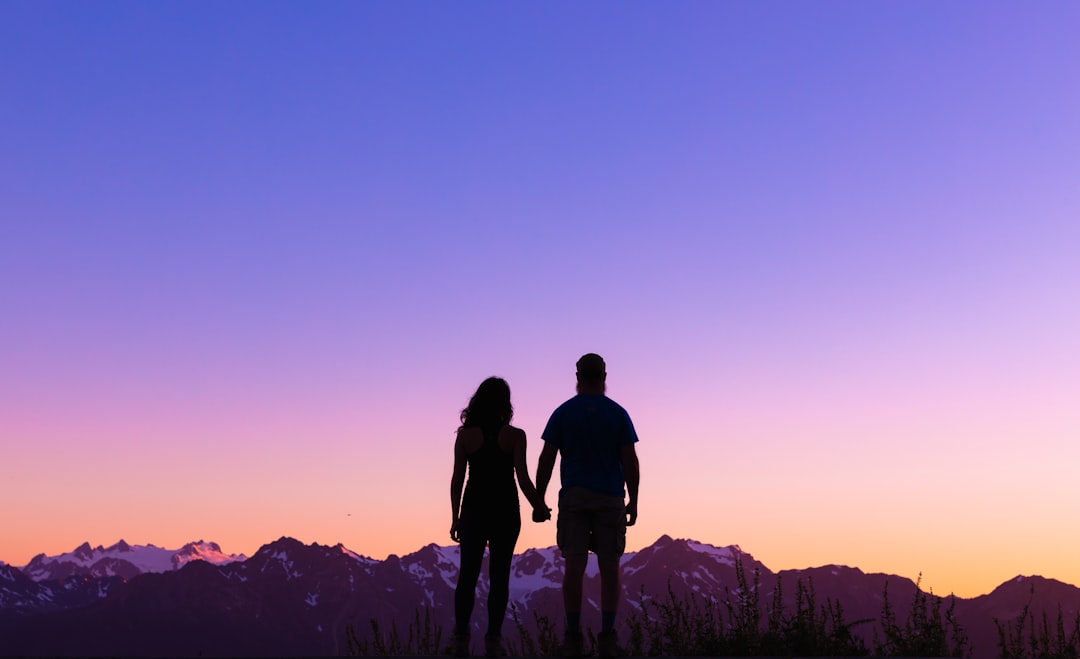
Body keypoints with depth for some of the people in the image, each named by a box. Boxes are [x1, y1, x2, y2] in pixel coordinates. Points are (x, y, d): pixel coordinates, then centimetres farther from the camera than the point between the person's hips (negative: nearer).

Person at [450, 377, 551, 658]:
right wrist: (540, 507, 2)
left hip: (474, 509, 1)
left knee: (467, 575, 7)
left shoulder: (465, 434, -2)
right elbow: (522, 478, -11)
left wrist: (455, 517, 5)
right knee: (499, 576, 5)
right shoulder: (514, 435, -6)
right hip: (505, 511, -1)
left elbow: (457, 479, -2)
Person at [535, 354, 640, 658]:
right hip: (610, 498, 0)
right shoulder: (618, 414, 1)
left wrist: (539, 500, 4)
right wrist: (633, 501, 5)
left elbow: (546, 460, -1)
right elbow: (630, 461, -2)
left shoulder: (562, 413, 2)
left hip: (573, 497, 0)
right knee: (609, 567, 3)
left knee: (574, 566, 0)